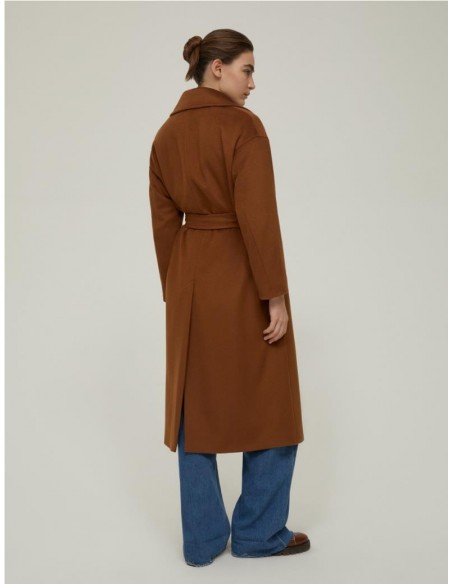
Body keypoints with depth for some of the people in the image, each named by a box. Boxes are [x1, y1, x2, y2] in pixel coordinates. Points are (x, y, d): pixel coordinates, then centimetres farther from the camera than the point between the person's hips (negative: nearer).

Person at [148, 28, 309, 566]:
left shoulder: (166, 134, 7)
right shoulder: (244, 125, -13)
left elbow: (164, 222, 9)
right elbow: (257, 217, -20)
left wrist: (174, 292, 16)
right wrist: (275, 295, -15)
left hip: (191, 278, 6)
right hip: (244, 278, -6)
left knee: (195, 409, 13)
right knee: (271, 407, 10)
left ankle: (203, 539, 21)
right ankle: (258, 532, 21)